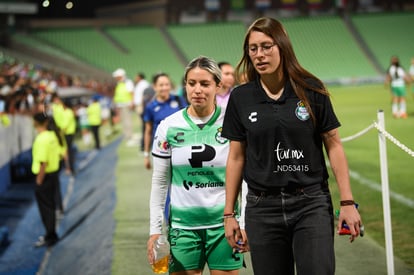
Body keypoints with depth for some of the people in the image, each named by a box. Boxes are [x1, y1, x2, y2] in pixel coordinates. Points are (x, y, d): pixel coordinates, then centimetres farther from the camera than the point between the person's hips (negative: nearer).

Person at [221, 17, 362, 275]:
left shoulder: (311, 90, -2)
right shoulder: (240, 98, 3)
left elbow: (334, 145, 1)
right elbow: (236, 157, 8)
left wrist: (348, 202, -4)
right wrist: (229, 214, 7)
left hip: (312, 204, -1)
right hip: (262, 208, 2)